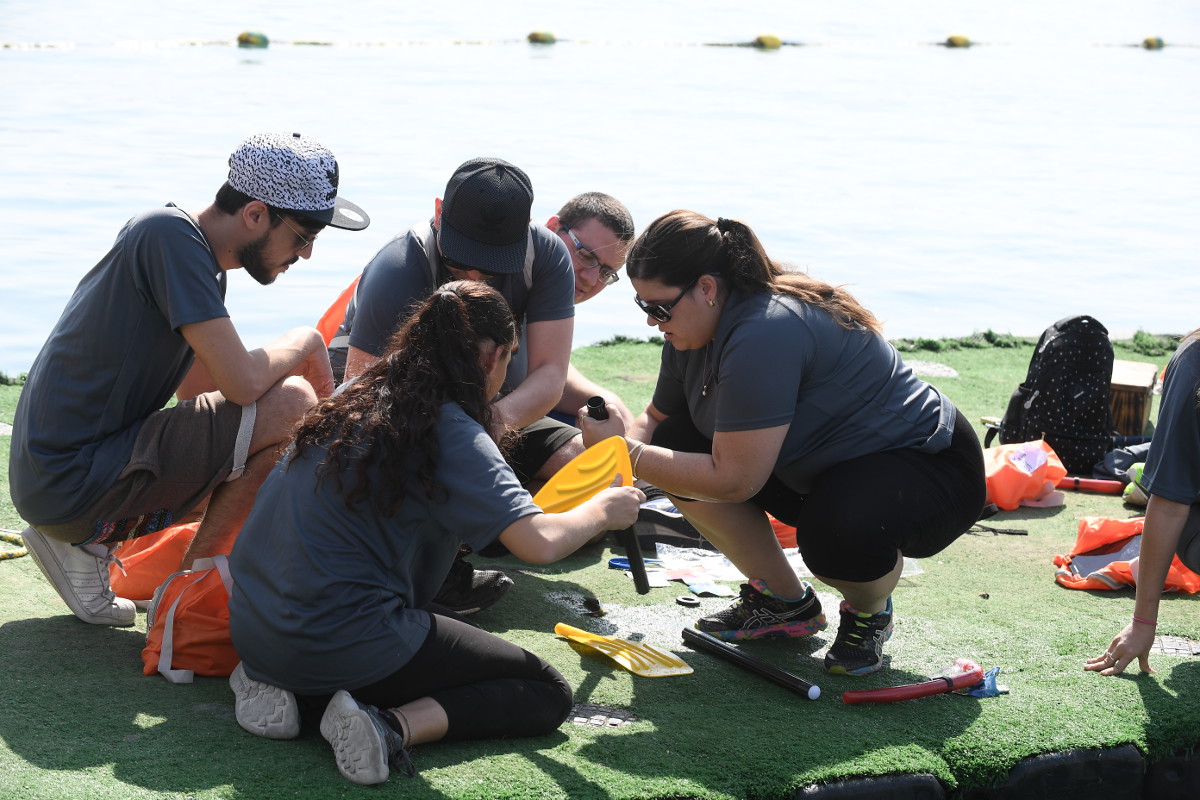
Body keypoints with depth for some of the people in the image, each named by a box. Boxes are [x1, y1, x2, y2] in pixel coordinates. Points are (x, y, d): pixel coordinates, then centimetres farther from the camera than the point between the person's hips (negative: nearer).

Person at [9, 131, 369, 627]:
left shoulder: (202, 264, 14)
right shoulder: (171, 235, -16)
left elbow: (199, 388, 19)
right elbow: (242, 382, -22)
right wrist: (307, 342, -2)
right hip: (74, 485, -10)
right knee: (291, 405, -17)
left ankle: (85, 542, 13)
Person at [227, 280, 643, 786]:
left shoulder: (352, 405, 10)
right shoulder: (450, 431, -12)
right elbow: (539, 543, -21)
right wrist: (602, 511, 0)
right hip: (344, 643, -8)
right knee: (547, 693, 6)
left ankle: (287, 689, 9)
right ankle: (392, 726, -16)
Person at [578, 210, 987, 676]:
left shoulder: (764, 334, -32)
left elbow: (733, 480, -32)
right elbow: (657, 418, 10)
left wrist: (631, 456, -24)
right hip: (822, 470, 9)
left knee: (837, 531, -41)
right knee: (677, 441, -5)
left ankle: (869, 612, -1)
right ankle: (785, 602, 8)